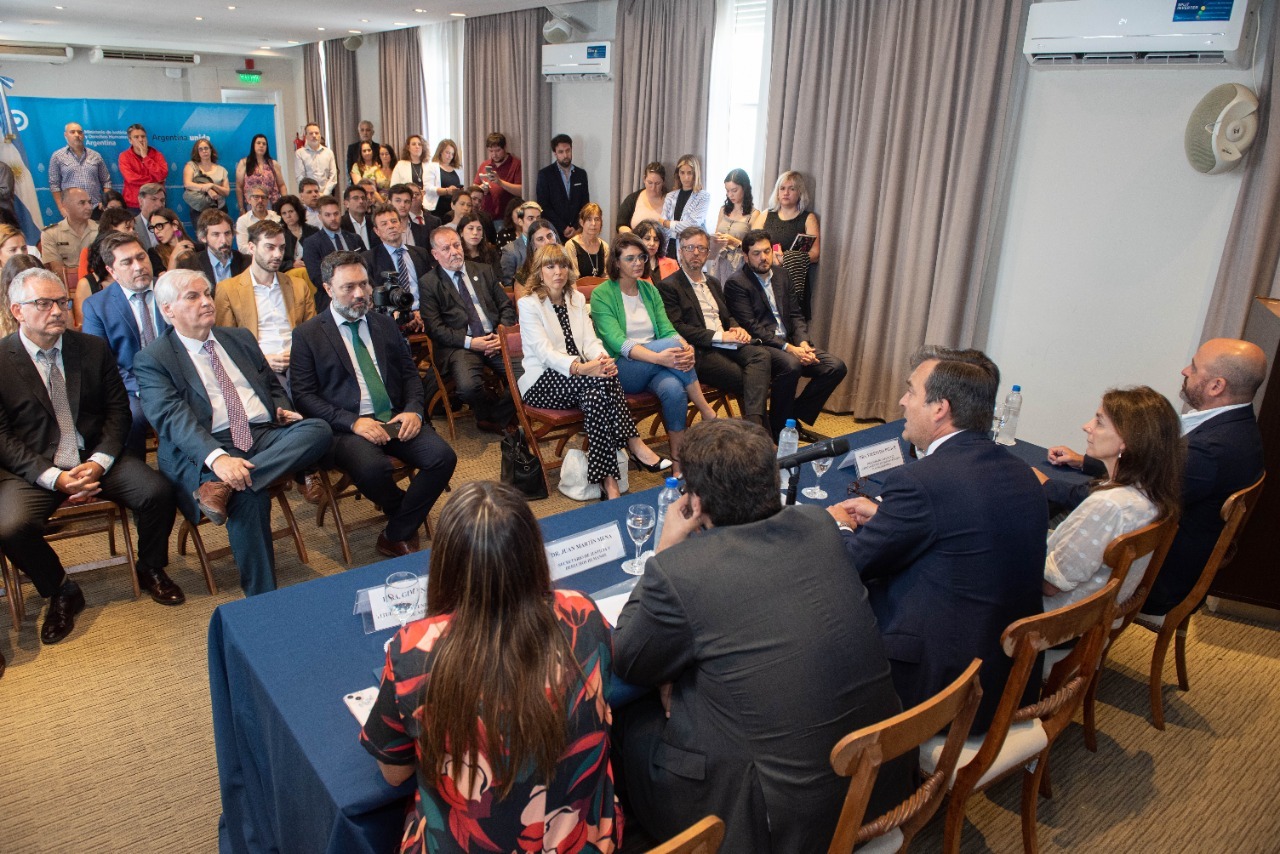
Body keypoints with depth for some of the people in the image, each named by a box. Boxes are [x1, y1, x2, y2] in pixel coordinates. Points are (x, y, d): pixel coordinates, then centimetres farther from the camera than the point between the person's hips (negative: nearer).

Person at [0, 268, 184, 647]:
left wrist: (99, 462, -12)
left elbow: (118, 410, 4)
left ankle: (151, 570, 8)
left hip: (95, 457, 2)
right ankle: (61, 593, 2)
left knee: (157, 491, -21)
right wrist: (54, 477, -18)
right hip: (32, 469, -2)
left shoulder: (93, 348, 4)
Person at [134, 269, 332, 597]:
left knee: (318, 429, -24)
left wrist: (282, 409, 4)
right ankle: (262, 600, -21)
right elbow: (173, 419, -12)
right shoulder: (152, 359, 3)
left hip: (266, 435, 5)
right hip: (204, 451, -5)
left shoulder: (241, 338, 22)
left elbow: (272, 385, 30)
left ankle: (224, 486, -33)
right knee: (249, 494, -35)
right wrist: (216, 457, -31)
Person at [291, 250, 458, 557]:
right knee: (372, 468, -36)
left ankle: (396, 534, -5)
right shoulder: (306, 335, 3)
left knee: (443, 456, -22)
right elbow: (304, 395, -3)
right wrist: (352, 422, -17)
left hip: (396, 419, 4)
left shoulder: (385, 324, 17)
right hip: (346, 427, -4)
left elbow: (410, 373, 18)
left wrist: (413, 410, -3)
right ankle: (408, 514, -1)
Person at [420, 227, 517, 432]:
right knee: (469, 386, -33)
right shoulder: (429, 283, 6)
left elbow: (506, 306, 16)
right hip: (460, 346, -3)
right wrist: (470, 342, -14)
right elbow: (434, 327, -3)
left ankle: (496, 418, -1)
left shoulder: (483, 272, 18)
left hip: (496, 340, 3)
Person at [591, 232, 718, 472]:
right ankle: (708, 413, -21)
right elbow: (618, 343, -17)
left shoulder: (649, 290, 14)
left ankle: (678, 461, -22)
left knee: (674, 389, -32)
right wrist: (659, 357, -33)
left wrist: (687, 349, -20)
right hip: (621, 369, -4)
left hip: (653, 368, 4)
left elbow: (667, 329, 4)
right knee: (671, 343, -30)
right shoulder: (602, 295, -4)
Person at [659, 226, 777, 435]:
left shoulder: (713, 282, 27)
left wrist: (737, 328, 5)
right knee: (751, 381, -28)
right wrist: (719, 336, -14)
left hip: (727, 345, 7)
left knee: (761, 355, -27)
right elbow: (676, 328, -10)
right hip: (701, 352, -6)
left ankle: (753, 424, -39)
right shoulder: (669, 286, 1)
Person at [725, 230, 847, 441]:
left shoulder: (781, 275, 16)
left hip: (790, 344, 8)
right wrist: (788, 348, -20)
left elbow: (795, 315, 15)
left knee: (836, 366, -8)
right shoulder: (736, 284, -7)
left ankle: (796, 417, 3)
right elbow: (751, 327, -15)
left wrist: (802, 343, -5)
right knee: (790, 364, -37)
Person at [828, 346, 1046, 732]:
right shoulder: (1020, 472, 1)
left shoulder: (918, 481, -23)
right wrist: (882, 514, 16)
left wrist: (841, 526, 10)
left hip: (938, 686, -8)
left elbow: (854, 565, -12)